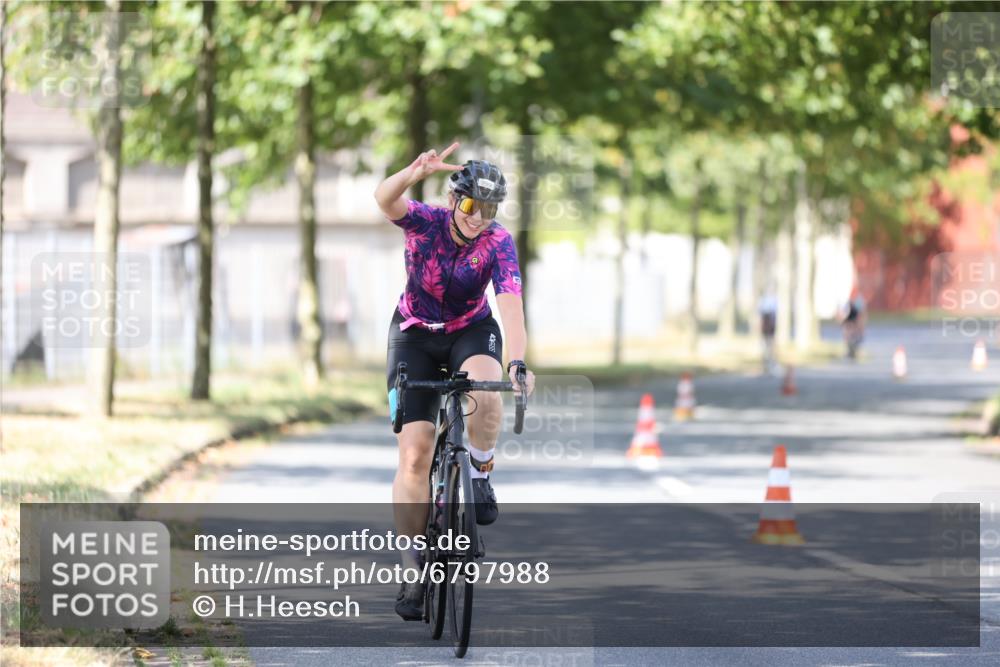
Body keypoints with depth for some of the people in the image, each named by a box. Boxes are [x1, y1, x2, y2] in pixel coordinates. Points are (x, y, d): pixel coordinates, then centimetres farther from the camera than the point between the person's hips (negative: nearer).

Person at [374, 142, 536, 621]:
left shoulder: (498, 243, -20)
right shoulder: (426, 221, -20)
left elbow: (511, 305, -33)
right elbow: (384, 199, -41)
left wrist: (517, 362, -50)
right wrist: (416, 173, -62)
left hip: (471, 330, 0)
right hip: (415, 334, 0)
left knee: (484, 392, -36)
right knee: (414, 456, -10)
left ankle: (479, 474, -9)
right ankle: (414, 568, -1)